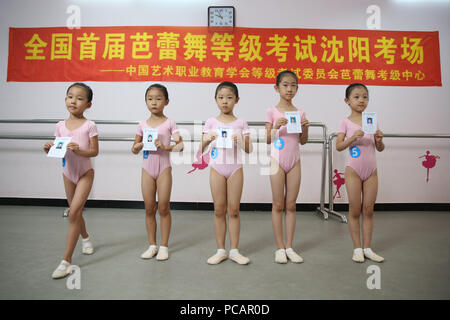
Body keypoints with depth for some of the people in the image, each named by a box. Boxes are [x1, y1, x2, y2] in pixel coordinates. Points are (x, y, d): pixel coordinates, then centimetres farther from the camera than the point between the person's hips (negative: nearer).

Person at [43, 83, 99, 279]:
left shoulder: (89, 126, -10)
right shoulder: (60, 126, 1)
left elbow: (94, 151, -12)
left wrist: (79, 150, -29)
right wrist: (48, 149, -15)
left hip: (85, 172, -5)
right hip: (68, 173, 5)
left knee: (74, 212, -13)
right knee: (75, 212, 17)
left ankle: (66, 261, -5)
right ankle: (85, 238, 46)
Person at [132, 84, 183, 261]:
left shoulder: (169, 123, -2)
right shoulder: (143, 125, 8)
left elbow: (180, 146, -10)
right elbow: (134, 149, 13)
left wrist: (165, 146, -25)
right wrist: (139, 146, -9)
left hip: (164, 168, -3)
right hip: (147, 168, 3)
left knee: (163, 208, 1)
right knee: (149, 209, 8)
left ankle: (164, 246, 15)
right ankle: (152, 245, 22)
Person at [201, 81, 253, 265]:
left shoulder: (241, 123, 5)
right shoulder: (211, 122, 5)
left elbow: (248, 150, 1)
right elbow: (201, 150, 1)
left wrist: (241, 140, -18)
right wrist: (208, 139, -19)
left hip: (235, 169, 0)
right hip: (217, 169, 0)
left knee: (233, 210, 3)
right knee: (219, 210, 5)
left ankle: (234, 250, 15)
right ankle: (221, 250, 16)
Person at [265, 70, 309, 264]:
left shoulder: (300, 113, 7)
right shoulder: (272, 112, 0)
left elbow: (303, 141, 9)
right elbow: (268, 140, -3)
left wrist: (305, 128, -8)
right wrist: (276, 127, -20)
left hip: (294, 161, 3)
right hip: (277, 160, -2)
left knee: (291, 205, 6)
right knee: (278, 205, 3)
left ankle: (289, 247, 16)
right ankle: (280, 248, 13)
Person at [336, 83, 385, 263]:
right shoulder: (346, 122, -2)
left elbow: (380, 149, 9)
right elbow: (338, 146, -10)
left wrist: (379, 139, -12)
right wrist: (353, 138, -25)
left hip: (371, 171, 3)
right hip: (354, 170, -3)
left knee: (368, 210, 7)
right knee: (355, 211, 4)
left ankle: (367, 247, 19)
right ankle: (357, 248, 16)